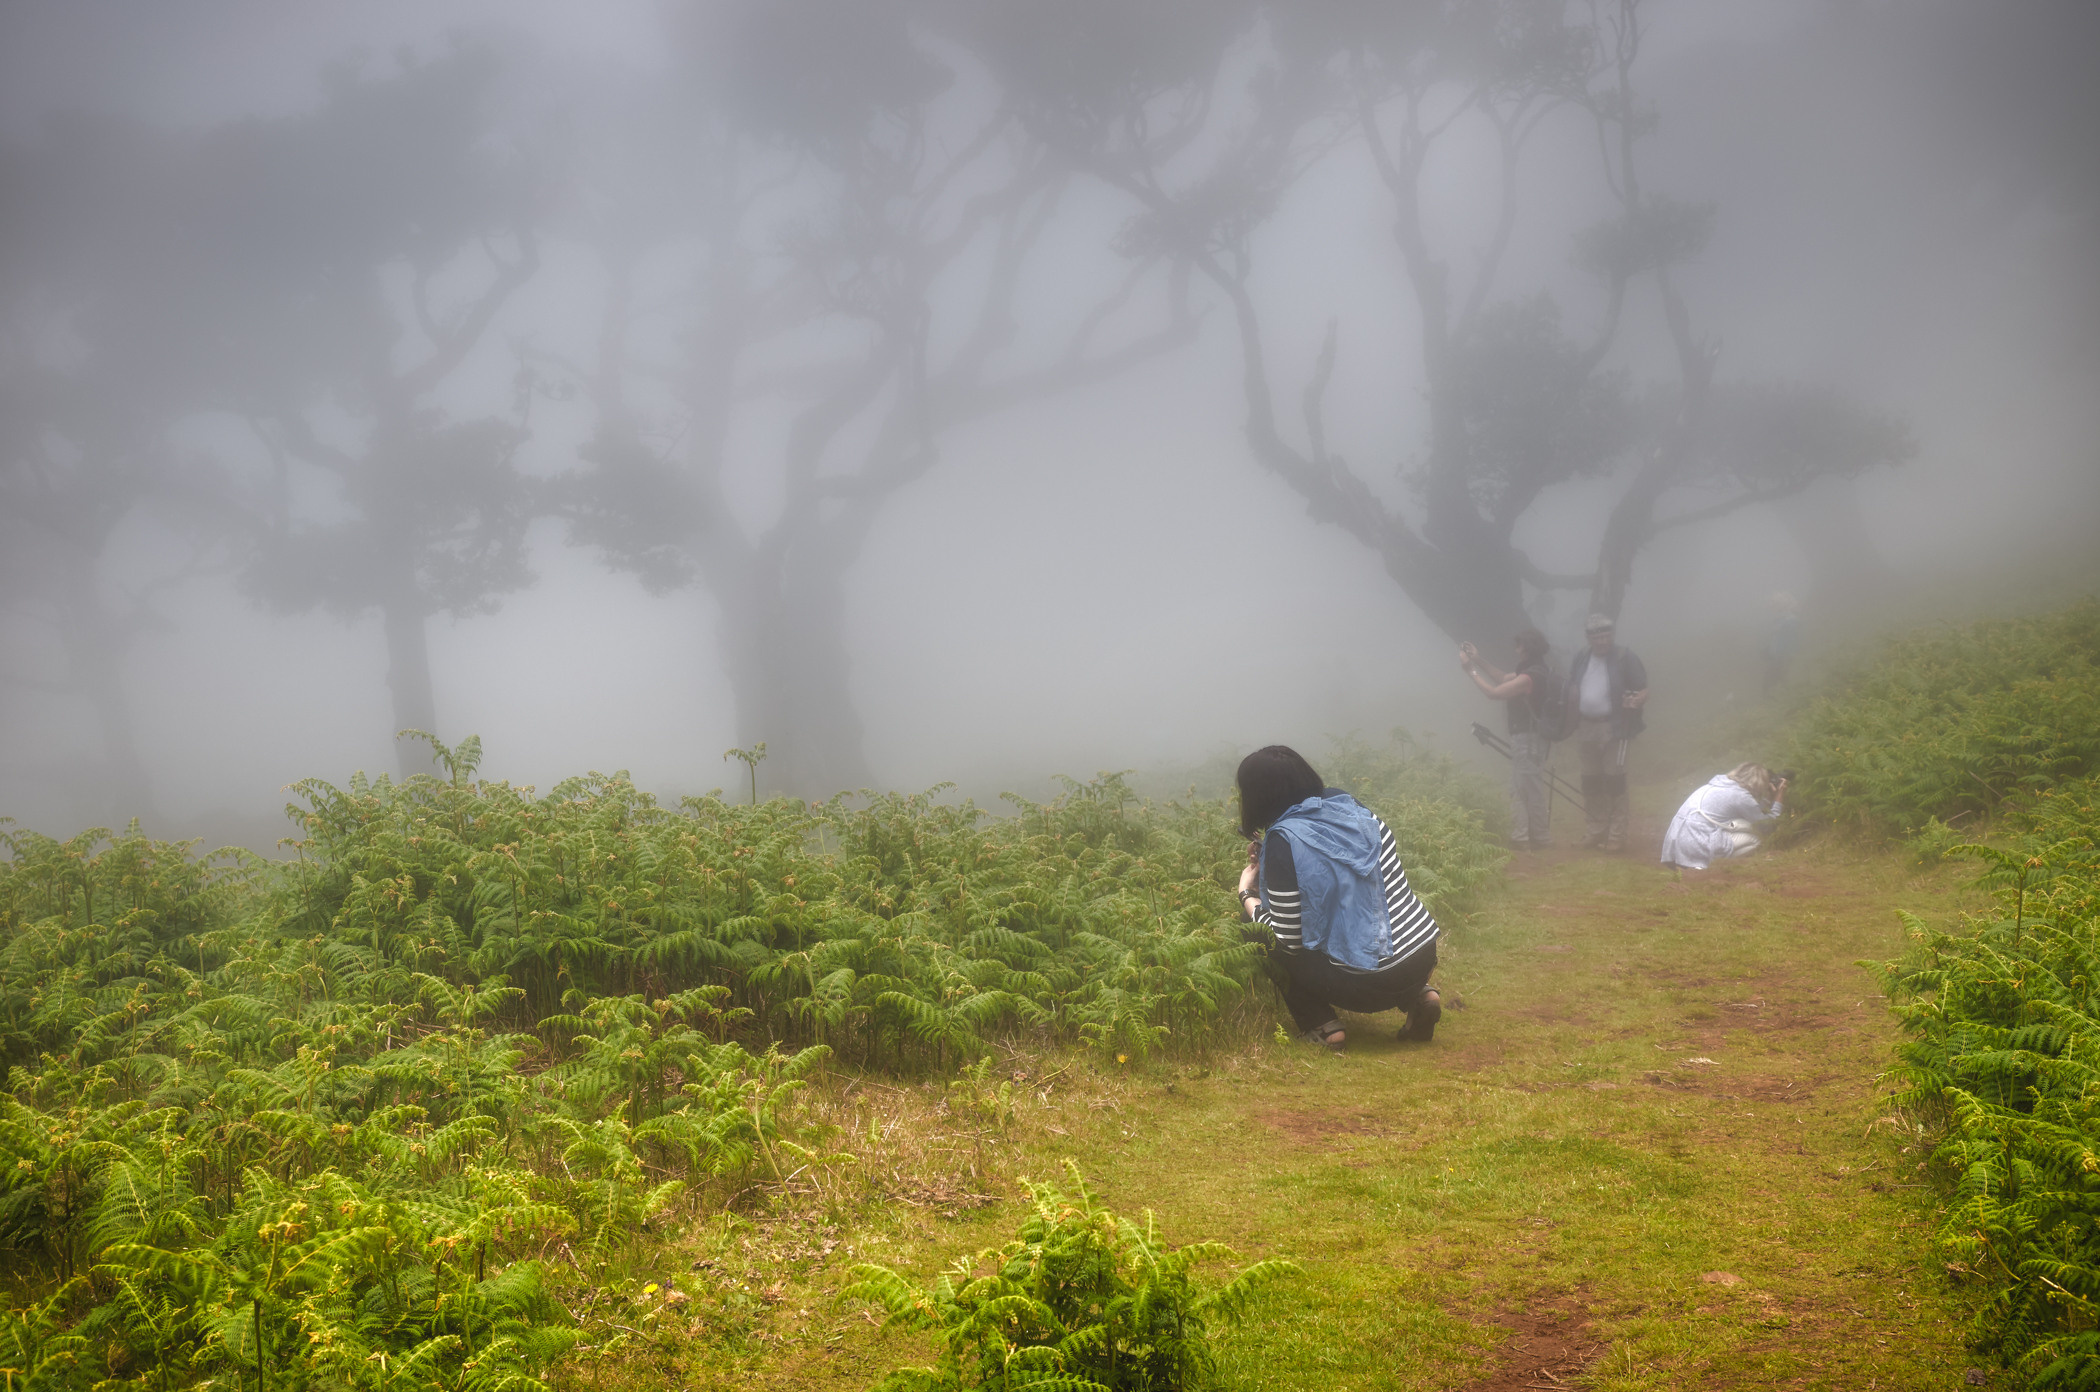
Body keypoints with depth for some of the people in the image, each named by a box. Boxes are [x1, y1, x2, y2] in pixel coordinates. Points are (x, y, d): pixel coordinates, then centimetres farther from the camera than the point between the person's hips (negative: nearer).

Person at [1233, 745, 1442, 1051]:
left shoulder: (1284, 840, -14)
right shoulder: (1352, 808, 6)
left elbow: (1289, 940, -9)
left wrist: (1247, 896, 8)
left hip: (1369, 985, -6)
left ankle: (1321, 1026, 2)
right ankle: (1418, 995, 16)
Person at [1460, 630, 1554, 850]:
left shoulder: (1531, 676, -22)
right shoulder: (1533, 671, 9)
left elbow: (1495, 692, -21)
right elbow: (1504, 678, 22)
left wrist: (1471, 670, -13)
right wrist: (1479, 660, 16)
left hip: (1529, 740, -10)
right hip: (1523, 738, 10)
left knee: (1531, 790, -1)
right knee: (1519, 790, 14)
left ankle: (1540, 839, 7)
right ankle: (1521, 838, 19)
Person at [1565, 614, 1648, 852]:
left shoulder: (1625, 659, -8)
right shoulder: (1581, 659, 9)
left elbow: (1643, 690, -7)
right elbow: (1572, 687, 21)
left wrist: (1638, 700, -29)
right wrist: (1572, 697, -2)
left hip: (1614, 727, -6)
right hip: (1587, 727, 6)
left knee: (1614, 780, -6)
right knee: (1591, 781, 11)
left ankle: (1617, 836, -2)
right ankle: (1597, 831, 22)